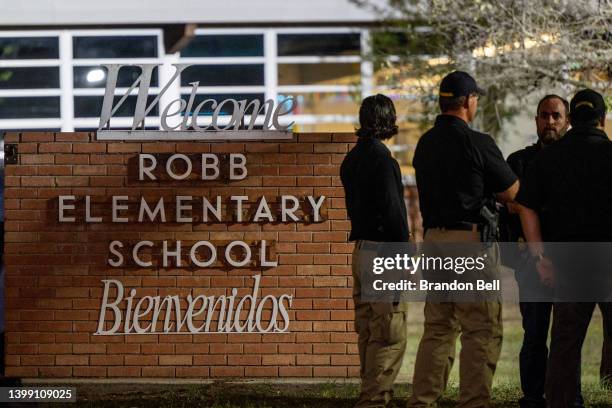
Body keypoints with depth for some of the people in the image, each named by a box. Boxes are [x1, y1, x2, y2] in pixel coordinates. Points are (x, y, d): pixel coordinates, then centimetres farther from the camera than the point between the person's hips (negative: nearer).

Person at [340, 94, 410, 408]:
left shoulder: (352, 159, 14)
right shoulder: (381, 159, -14)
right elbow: (392, 209, -17)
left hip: (361, 249, 9)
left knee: (368, 330, 14)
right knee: (390, 332, -7)